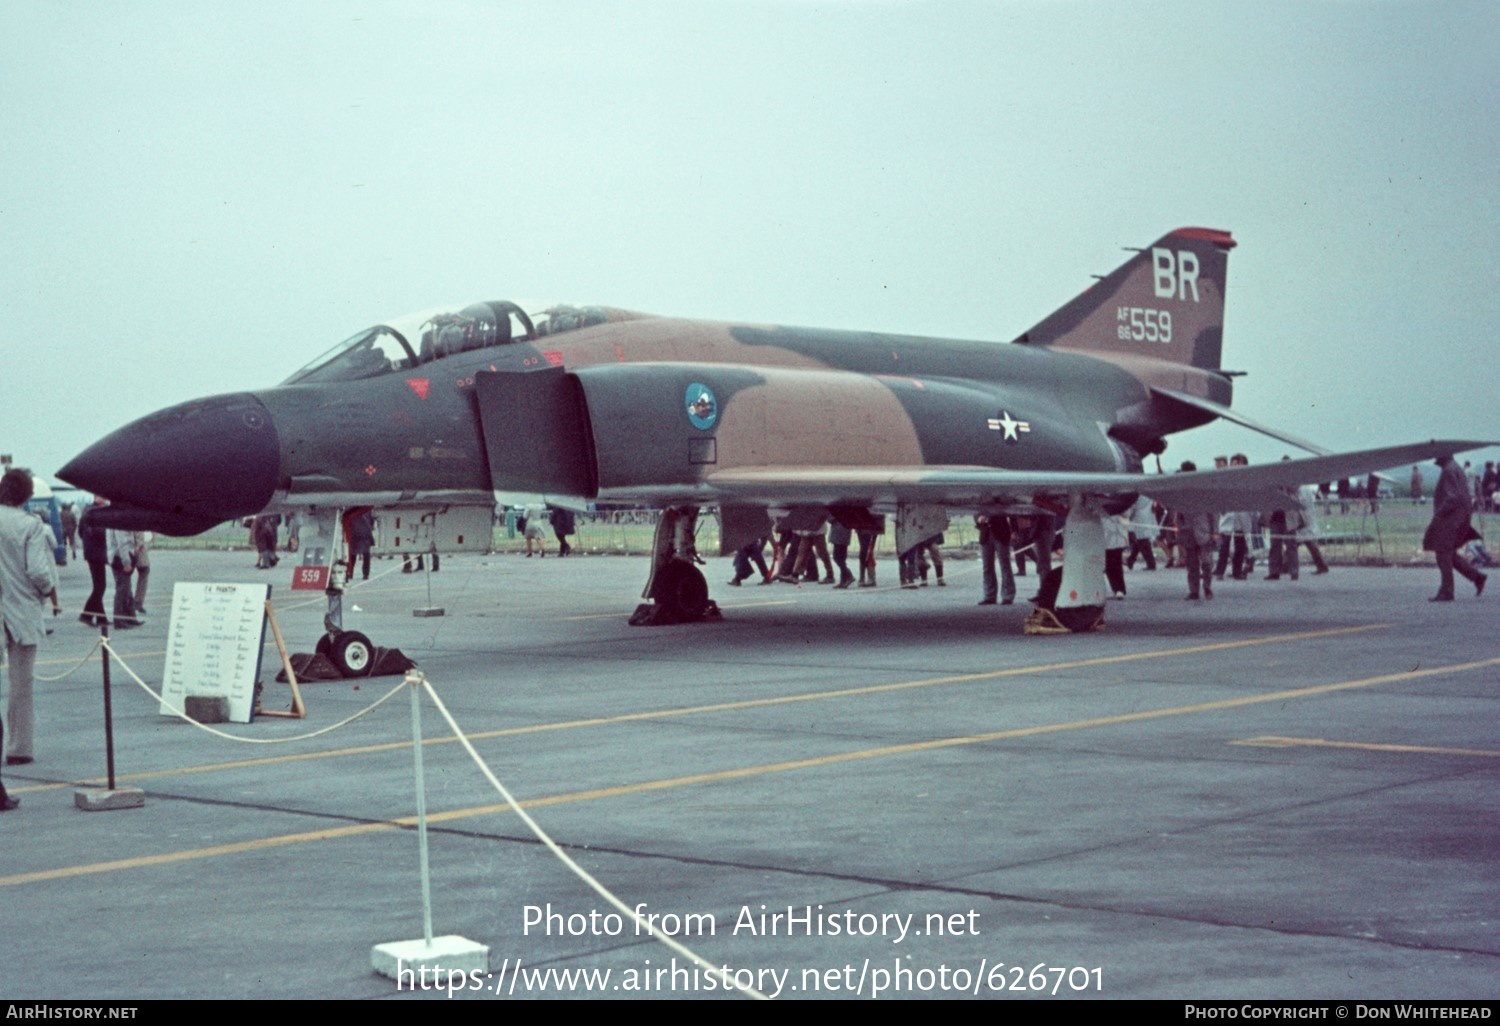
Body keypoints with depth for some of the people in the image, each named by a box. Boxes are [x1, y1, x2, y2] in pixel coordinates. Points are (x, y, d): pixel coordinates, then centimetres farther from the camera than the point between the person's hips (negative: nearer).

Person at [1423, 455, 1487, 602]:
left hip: (1449, 519, -10)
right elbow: (1468, 495, 21)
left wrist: (1439, 513, -18)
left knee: (1443, 555, -5)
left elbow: (1453, 497, -24)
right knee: (1449, 554, 15)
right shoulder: (1456, 469, 16)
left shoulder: (1449, 471, -16)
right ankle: (1477, 577, 12)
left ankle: (1446, 592, -2)